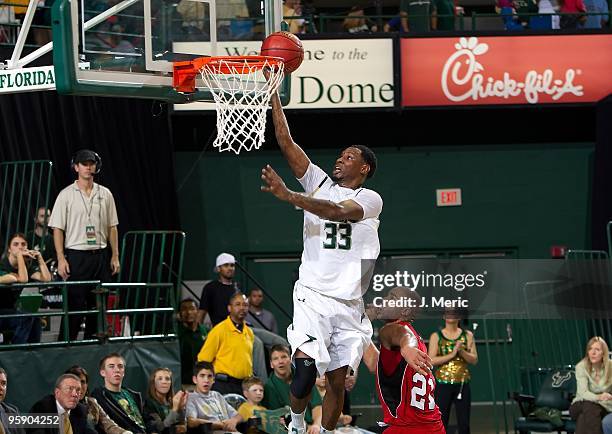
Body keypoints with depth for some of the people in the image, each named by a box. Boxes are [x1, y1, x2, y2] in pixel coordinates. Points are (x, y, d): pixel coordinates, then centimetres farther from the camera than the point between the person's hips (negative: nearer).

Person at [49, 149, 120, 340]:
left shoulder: (105, 194, 9)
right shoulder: (66, 195, -2)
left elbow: (112, 227, 13)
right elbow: (58, 229, -4)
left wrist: (115, 256, 7)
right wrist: (61, 259, -12)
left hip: (100, 255, 4)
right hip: (76, 255, -4)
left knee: (98, 305, 6)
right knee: (74, 304, -7)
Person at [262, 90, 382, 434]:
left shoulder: (370, 199, 1)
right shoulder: (319, 182, 11)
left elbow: (338, 211, -20)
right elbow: (285, 141, 6)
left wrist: (288, 196, -31)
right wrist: (273, 89, 0)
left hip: (349, 304, 0)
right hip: (313, 296, 0)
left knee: (337, 381, 3)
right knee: (306, 369, -18)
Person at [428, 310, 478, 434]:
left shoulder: (467, 335, 8)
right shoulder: (436, 336, 3)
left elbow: (474, 360, 3)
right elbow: (431, 360, -7)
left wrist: (461, 351, -14)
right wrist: (452, 354, -16)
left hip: (462, 385, 1)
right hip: (443, 384, -1)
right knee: (441, 424, 0)